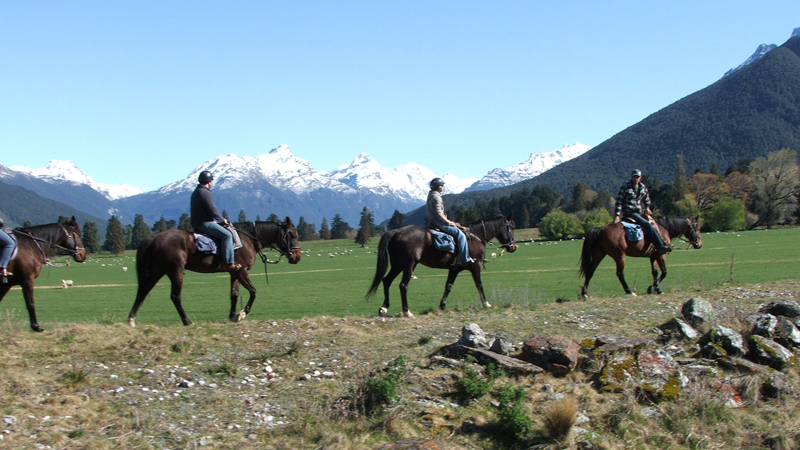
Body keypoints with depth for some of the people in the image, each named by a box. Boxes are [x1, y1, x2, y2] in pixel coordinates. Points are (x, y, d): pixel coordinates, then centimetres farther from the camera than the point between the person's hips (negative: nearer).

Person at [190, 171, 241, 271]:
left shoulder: (196, 192, 18)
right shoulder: (205, 193, -15)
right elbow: (213, 210, -18)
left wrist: (220, 219, 20)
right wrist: (222, 220, -1)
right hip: (205, 223, -11)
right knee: (226, 235, -18)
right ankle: (229, 263, -25)